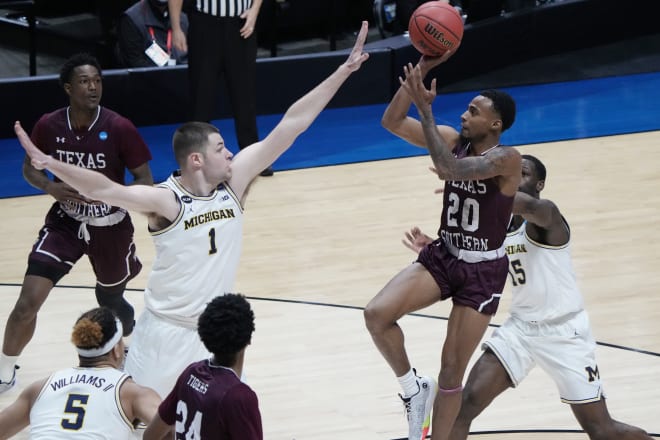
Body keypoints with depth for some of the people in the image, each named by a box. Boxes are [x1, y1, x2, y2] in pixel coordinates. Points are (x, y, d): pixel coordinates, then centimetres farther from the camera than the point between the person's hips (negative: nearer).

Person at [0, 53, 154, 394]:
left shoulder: (119, 129, -20)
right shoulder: (48, 126, -14)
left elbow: (145, 182, -13)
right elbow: (29, 168, 3)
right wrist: (50, 187, -19)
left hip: (110, 226, -1)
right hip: (65, 222, 1)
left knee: (110, 300, 18)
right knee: (28, 301, -11)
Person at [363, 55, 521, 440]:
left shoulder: (506, 159, -20)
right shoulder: (454, 139, -2)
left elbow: (450, 169, -36)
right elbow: (392, 122, -9)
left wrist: (426, 109, -36)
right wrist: (422, 70, -18)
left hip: (483, 271, -5)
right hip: (442, 257, 5)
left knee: (452, 371, 0)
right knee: (377, 314, -18)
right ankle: (414, 388, 6)